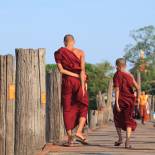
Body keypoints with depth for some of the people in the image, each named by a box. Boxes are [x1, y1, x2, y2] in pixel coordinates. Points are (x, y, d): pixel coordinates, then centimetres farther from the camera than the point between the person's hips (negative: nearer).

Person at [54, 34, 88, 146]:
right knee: (83, 107, 9)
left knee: (68, 109, 7)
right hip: (79, 82, -1)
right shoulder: (80, 52, 1)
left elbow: (61, 70, -7)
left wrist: (76, 75, -5)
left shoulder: (59, 53, 3)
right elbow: (82, 69, -9)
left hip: (66, 82, 1)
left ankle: (70, 136, 1)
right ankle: (79, 132, -10)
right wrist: (83, 85, -12)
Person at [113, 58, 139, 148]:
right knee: (128, 121, 8)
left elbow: (117, 89, -13)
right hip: (130, 100, 3)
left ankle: (120, 138, 12)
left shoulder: (117, 75, -5)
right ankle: (127, 142, -7)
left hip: (121, 100, -3)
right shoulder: (130, 75, 5)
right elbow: (137, 87, 0)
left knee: (117, 119, 19)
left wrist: (116, 103, -16)